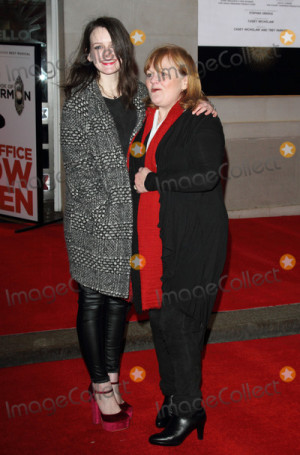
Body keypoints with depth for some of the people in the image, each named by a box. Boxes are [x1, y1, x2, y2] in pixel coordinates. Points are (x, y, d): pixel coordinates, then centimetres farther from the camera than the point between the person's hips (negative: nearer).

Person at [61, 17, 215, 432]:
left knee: (120, 296, 12)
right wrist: (107, 210, -16)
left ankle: (110, 380, 26)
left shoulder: (139, 96, 7)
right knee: (93, 300, 4)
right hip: (93, 217, -5)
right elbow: (77, 164, -11)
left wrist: (199, 106, 0)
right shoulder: (79, 102, -7)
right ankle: (101, 388, 16)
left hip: (130, 215, 5)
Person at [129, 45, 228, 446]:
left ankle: (188, 410, 6)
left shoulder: (202, 122, -7)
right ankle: (173, 399, 24)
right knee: (159, 318, 10)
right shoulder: (146, 123, 16)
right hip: (153, 241, 8)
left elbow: (207, 176, -21)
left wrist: (152, 181, -15)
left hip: (191, 241, -7)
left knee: (178, 321, -6)